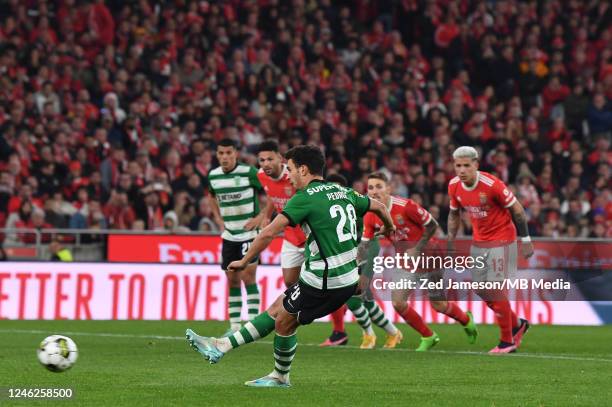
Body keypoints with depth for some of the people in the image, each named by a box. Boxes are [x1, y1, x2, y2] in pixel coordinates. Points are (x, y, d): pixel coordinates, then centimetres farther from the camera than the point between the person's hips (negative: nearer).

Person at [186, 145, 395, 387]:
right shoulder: (343, 192, 10)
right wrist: (389, 227, 48)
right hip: (348, 280, 8)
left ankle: (280, 377, 31)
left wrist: (244, 261, -4)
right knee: (277, 309, 15)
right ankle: (222, 346, 19)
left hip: (323, 281, -8)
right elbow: (378, 206, 26)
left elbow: (269, 233, -15)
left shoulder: (305, 198, -12)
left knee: (284, 322, 12)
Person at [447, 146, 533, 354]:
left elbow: (516, 210, -14)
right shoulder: (454, 186, -5)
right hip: (479, 242, 7)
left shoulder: (491, 184, -24)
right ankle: (517, 325, 28)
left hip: (501, 241, -7)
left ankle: (508, 341, 7)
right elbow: (454, 214, 13)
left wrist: (525, 240, -9)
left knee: (495, 290, -8)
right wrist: (451, 241, 9)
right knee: (482, 290, 8)